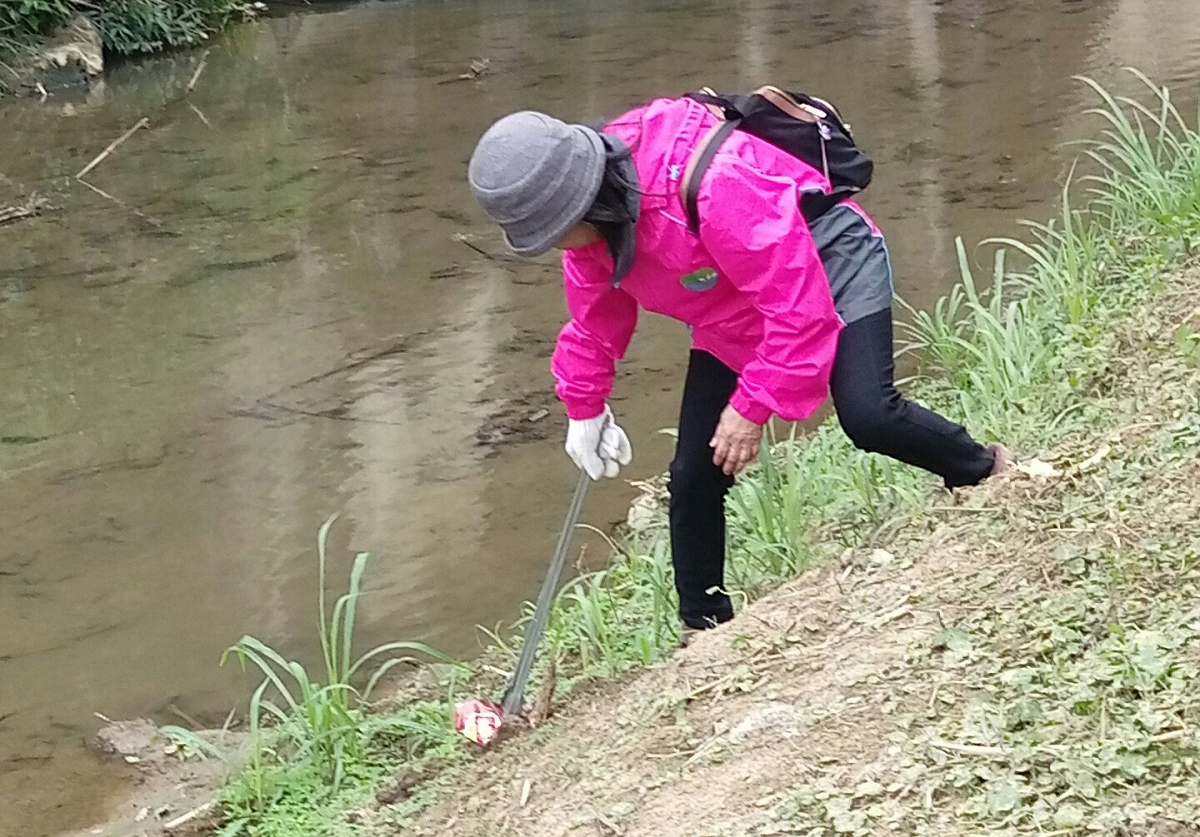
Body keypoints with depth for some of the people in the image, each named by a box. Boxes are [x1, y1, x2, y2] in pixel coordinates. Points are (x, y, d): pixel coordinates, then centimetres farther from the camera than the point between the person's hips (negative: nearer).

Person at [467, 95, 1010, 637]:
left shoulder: (710, 185, -39)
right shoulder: (590, 221, -14)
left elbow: (800, 305, -34)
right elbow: (594, 315, 9)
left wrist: (755, 406, -30)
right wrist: (584, 408, 16)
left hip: (828, 265, -7)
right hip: (730, 326, 7)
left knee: (867, 417, -28)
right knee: (695, 477, 0)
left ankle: (982, 473, 0)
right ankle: (703, 628, 15)